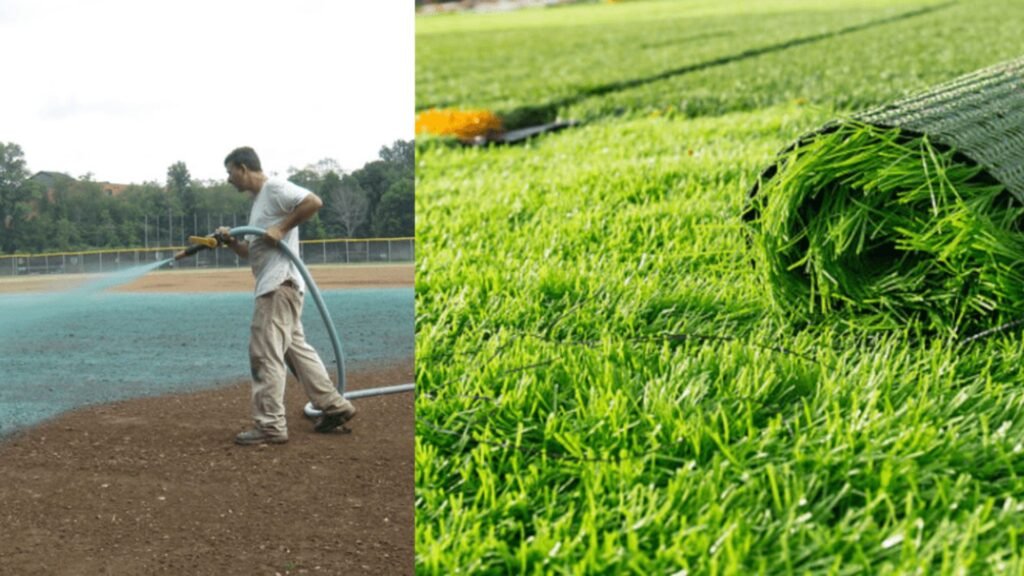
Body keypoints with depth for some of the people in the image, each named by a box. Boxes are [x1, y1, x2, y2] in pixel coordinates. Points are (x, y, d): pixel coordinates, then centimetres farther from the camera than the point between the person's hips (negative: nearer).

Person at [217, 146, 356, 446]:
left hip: (279, 284, -11)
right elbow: (252, 251, 24)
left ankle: (270, 426, -9)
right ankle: (333, 405, 19)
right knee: (295, 347, 14)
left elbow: (314, 202, -22)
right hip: (274, 286, 11)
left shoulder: (274, 188, -8)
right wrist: (231, 241, 5)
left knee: (265, 354, -10)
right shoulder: (258, 201, 22)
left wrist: (281, 229, -20)